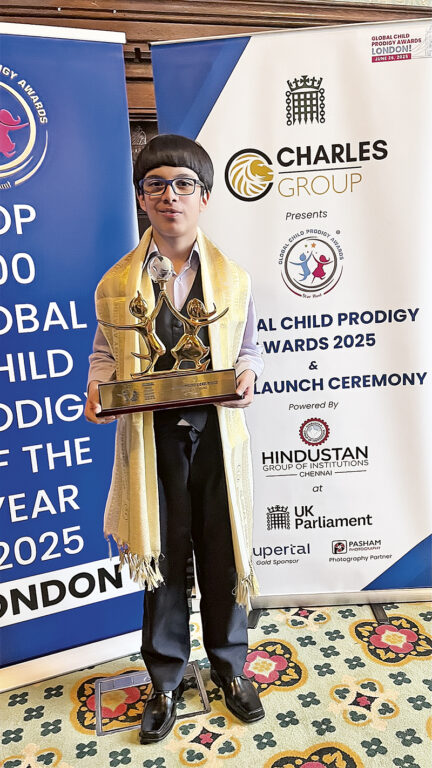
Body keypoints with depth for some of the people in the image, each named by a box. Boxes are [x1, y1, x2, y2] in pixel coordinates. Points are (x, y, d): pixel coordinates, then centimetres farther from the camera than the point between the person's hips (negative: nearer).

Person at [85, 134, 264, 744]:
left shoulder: (233, 277, 5)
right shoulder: (116, 282, 5)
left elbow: (250, 346, 14)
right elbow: (105, 351, 13)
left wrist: (247, 375, -8)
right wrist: (97, 390, -7)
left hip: (216, 435, 1)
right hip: (149, 438, 0)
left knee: (223, 556, 11)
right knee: (161, 558, 11)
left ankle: (229, 666, 38)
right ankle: (166, 680, 36)